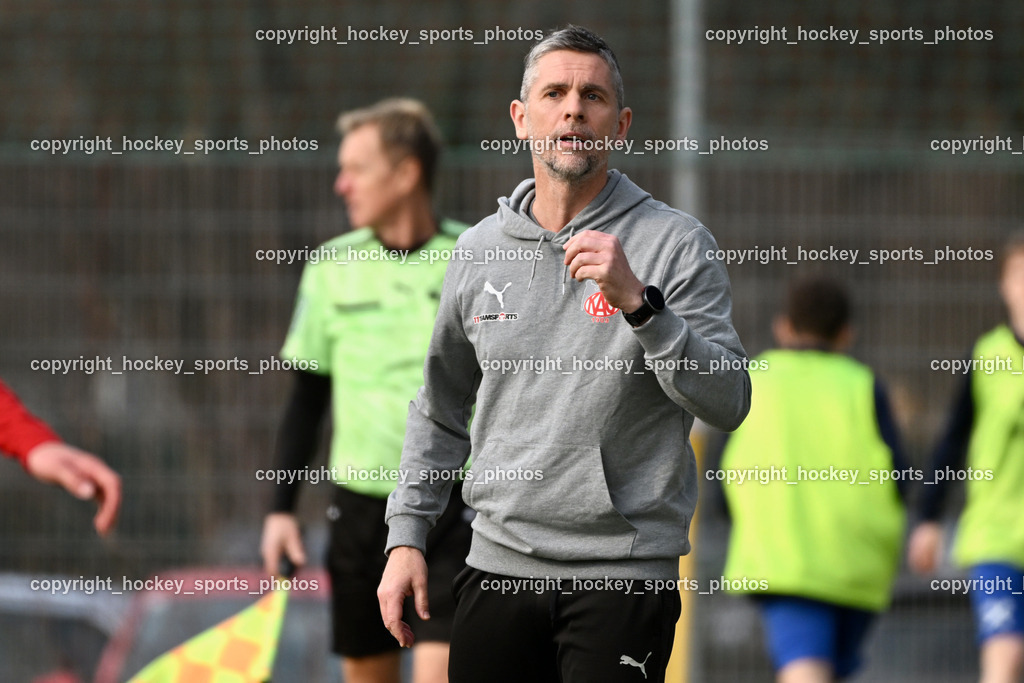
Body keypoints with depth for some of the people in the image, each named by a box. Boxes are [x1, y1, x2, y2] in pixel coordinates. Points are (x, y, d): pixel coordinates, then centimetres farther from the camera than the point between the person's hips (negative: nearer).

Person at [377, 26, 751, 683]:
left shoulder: (676, 242, -3)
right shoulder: (482, 248, 10)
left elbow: (728, 402, -13)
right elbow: (441, 410, 19)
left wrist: (638, 302, -23)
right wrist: (407, 536, 11)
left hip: (624, 573, -4)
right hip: (499, 565, 4)